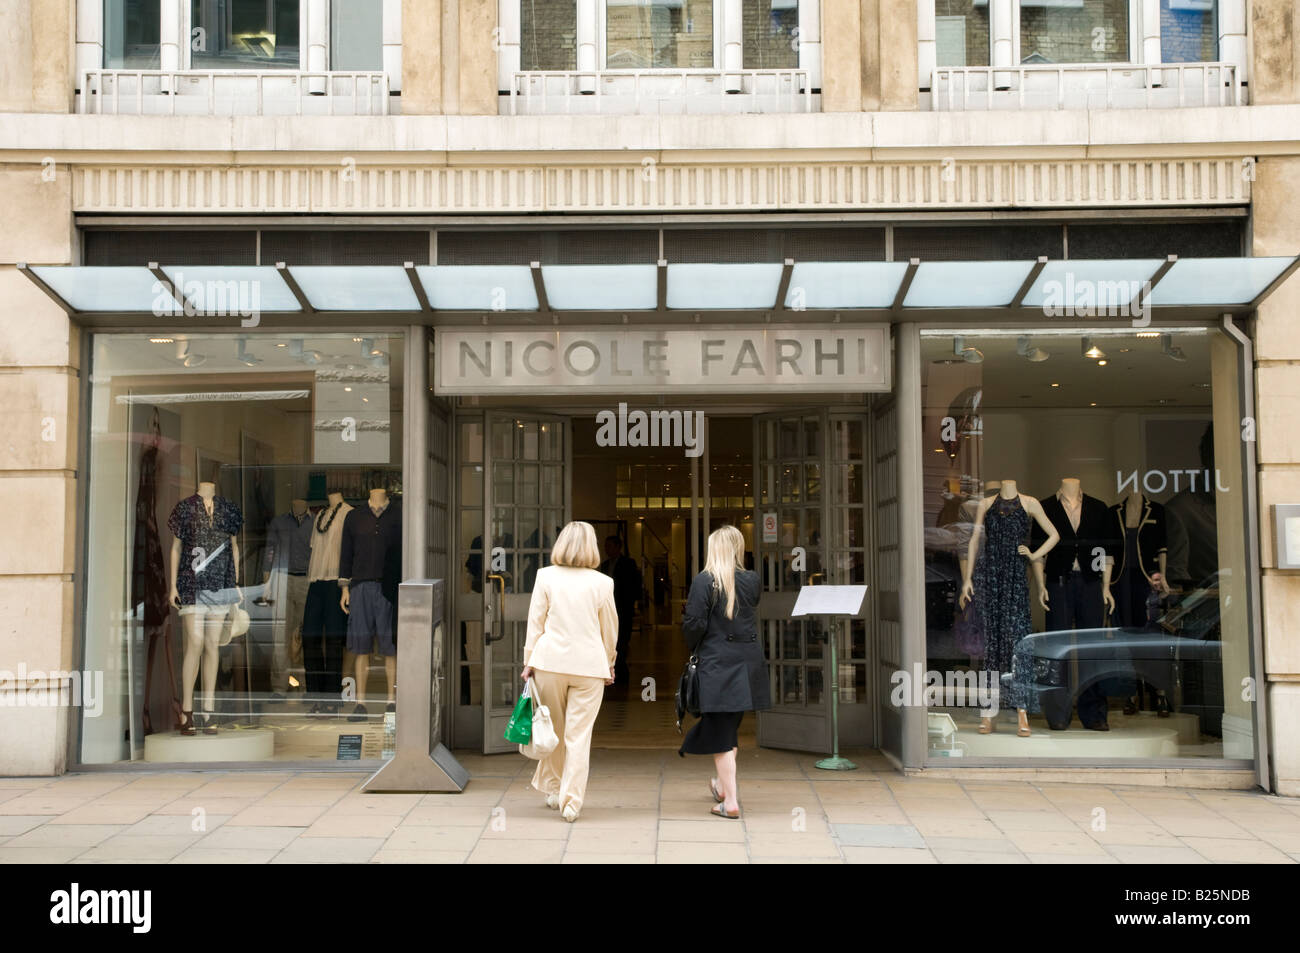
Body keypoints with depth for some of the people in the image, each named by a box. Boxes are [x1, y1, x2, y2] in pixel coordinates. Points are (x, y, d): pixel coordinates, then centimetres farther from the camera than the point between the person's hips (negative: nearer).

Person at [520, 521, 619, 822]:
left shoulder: (545, 576, -1)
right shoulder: (602, 583, -2)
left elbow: (535, 622, 1)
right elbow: (609, 629, 7)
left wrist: (529, 662, 7)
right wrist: (609, 664, 20)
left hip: (550, 662, 1)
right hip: (589, 665, -1)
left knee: (554, 729, 17)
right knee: (579, 734, 3)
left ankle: (553, 789, 30)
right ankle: (571, 801, 3)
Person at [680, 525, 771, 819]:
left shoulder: (704, 581, -12)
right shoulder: (752, 580, 2)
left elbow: (694, 624, -12)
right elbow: (752, 616, 11)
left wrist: (694, 648, 5)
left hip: (716, 662, -5)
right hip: (748, 660, 5)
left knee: (720, 732, 2)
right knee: (731, 725, 21)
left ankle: (730, 801, 2)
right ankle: (725, 784, 37)